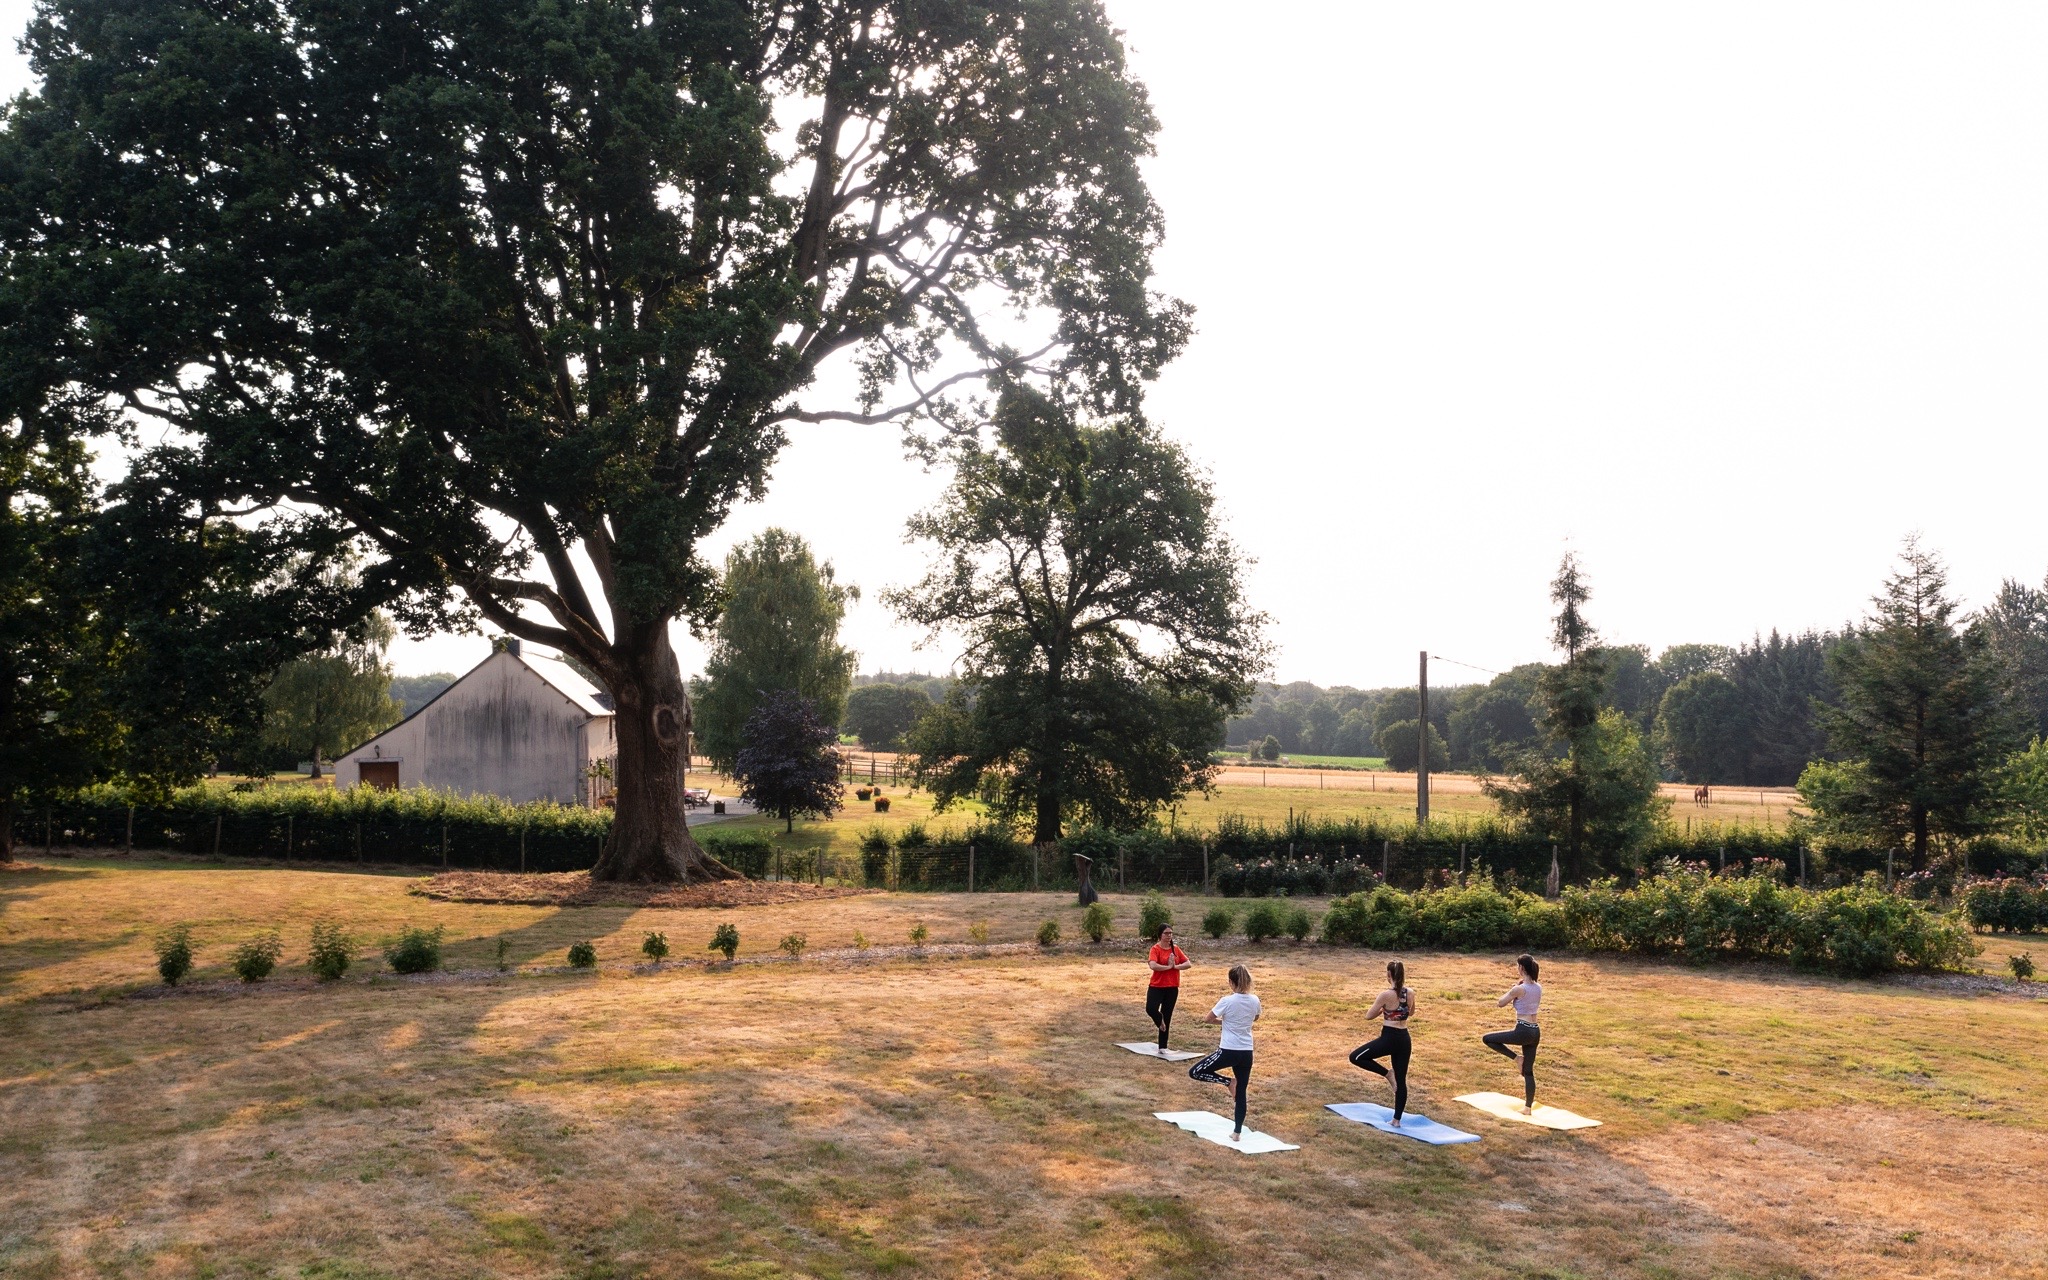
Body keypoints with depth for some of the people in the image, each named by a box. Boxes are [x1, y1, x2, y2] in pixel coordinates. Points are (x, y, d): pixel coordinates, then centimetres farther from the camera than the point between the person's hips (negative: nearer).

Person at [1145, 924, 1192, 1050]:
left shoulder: (1175, 949, 7)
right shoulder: (1156, 949, -9)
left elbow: (1188, 963, 2)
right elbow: (1153, 965, -24)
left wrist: (1175, 966, -13)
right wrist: (1168, 967, -15)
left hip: (1172, 988, 4)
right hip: (1156, 987, -4)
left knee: (1167, 1017, 9)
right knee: (1150, 1009, -26)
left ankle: (1163, 1047, 18)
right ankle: (1159, 1020, 11)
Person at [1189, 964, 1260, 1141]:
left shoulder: (1227, 1001, -15)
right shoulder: (1254, 1001, -1)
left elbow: (1207, 1019, -3)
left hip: (1228, 1052, -6)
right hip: (1246, 1053, 6)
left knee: (1194, 1072, 5)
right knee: (1241, 1093, 15)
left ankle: (1228, 1082, -1)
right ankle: (1237, 1132, 16)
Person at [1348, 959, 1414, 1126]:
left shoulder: (1386, 995, -16)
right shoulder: (1410, 993, 0)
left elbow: (1368, 1016, -6)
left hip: (1389, 1038, -6)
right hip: (1404, 1039, 6)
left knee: (1355, 1057, 6)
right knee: (1401, 1080, 13)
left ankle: (1386, 1074, -1)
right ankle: (1397, 1120, 16)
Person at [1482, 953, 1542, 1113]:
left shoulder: (1519, 989, -16)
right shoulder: (1538, 987, 6)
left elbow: (1501, 1003, -2)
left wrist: (1513, 989, 7)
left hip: (1523, 1032, -8)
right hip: (1535, 1032, 8)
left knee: (1487, 1038, 6)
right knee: (1528, 1071, 14)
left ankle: (1515, 1058, 4)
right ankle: (1528, 1107, 17)